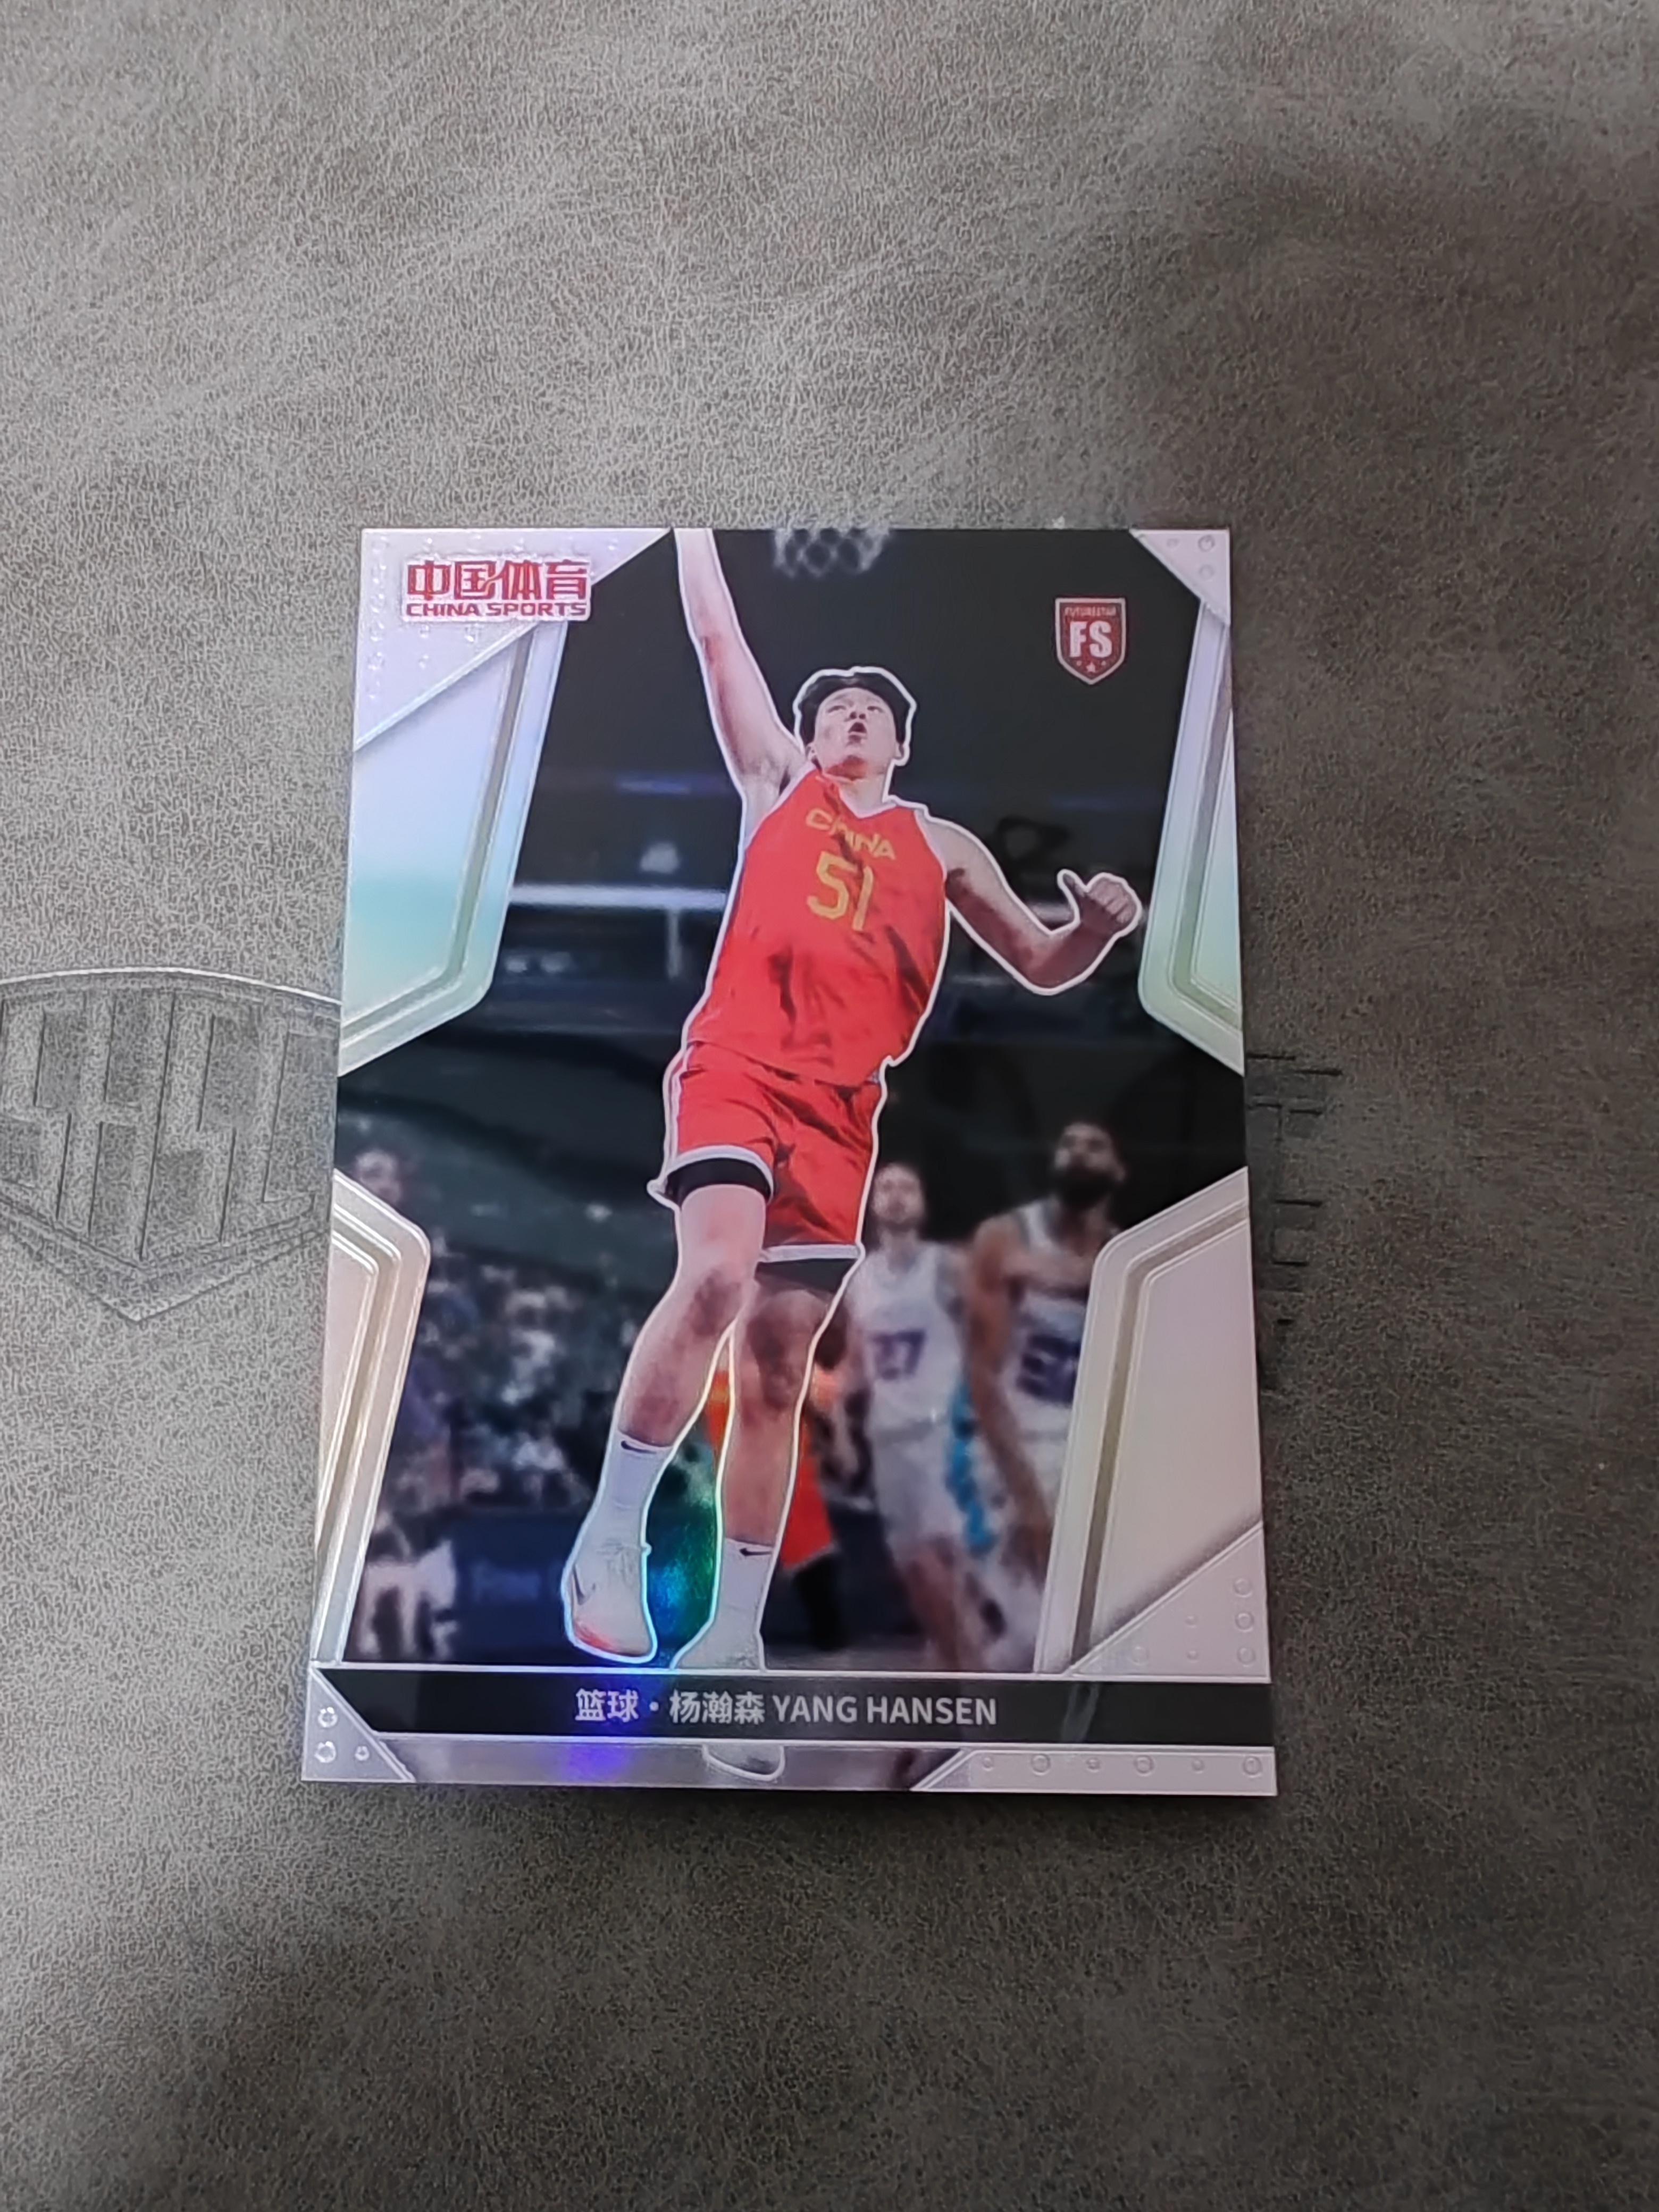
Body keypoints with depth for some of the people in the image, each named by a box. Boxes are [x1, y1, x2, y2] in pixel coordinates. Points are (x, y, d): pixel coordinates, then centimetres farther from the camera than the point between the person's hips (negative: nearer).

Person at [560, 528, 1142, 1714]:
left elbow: (1043, 966, 20)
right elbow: (718, 637, 19)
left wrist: (1098, 928, 0)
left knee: (778, 1364, 3)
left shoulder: (941, 844, 22)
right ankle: (611, 1536, -12)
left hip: (842, 1105, 3)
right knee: (717, 1273, -29)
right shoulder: (777, 780, 18)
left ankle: (735, 1633, 12)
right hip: (738, 1064, -2)